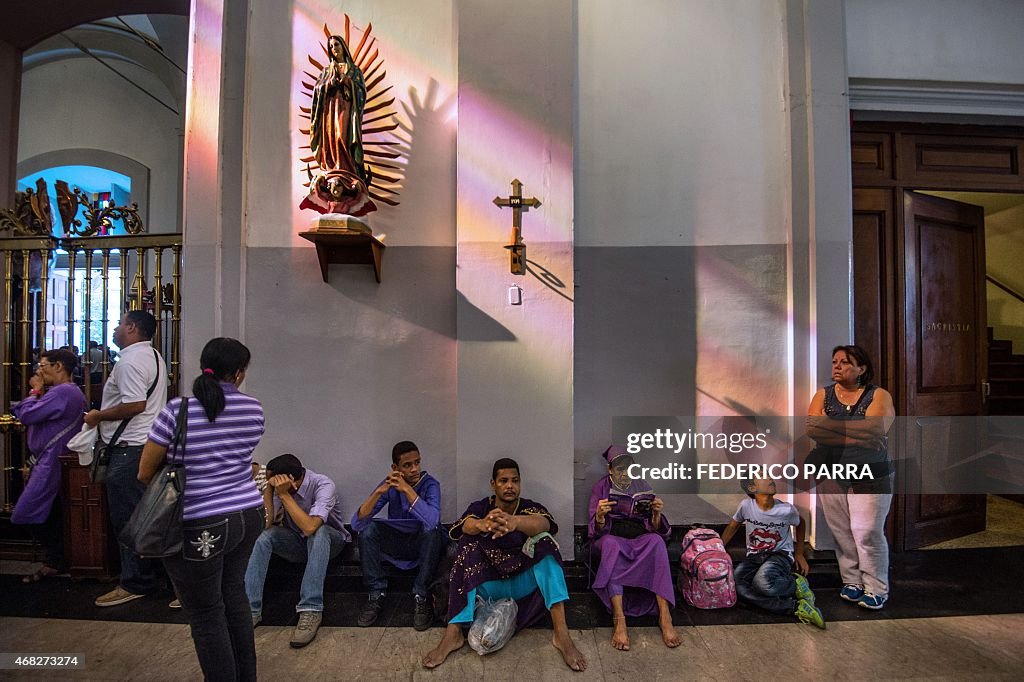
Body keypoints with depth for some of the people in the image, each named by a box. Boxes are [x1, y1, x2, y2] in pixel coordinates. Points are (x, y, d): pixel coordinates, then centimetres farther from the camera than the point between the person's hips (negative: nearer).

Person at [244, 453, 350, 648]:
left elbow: (310, 527, -40)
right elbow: (265, 523, -18)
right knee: (264, 535, -23)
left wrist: (284, 494, -37)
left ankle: (311, 610, -35)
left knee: (318, 532, -38)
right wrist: (268, 488, -26)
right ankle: (250, 609, -20)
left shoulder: (323, 485, -28)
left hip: (329, 541, -4)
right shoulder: (279, 486, -14)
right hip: (296, 542, 5)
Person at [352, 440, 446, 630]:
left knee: (431, 529, -35)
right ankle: (377, 594, -12)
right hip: (396, 543, 3)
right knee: (368, 528, -23)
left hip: (424, 543, -2)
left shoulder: (430, 484, -19)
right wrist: (380, 491, -35)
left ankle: (421, 597, -19)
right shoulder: (389, 483, -12)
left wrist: (407, 489, -41)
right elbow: (356, 523, -21)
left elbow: (432, 520, -40)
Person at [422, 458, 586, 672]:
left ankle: (561, 634, -32)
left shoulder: (531, 507, -5)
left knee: (544, 541, -25)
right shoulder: (480, 507, -3)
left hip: (523, 583, 0)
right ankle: (453, 633, -31)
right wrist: (481, 524, -54)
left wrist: (515, 521, -54)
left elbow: (543, 523, -31)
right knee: (468, 544, -25)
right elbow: (466, 525, -28)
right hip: (488, 584, 0)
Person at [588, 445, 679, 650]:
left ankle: (664, 615, -37)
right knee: (611, 544, -38)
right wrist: (600, 515, -27)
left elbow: (656, 529, 7)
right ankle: (619, 619, -44)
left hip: (640, 539, 2)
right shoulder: (601, 487, 4)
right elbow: (597, 530, -3)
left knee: (657, 541, -32)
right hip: (612, 538, -2)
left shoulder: (642, 487, 10)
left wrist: (657, 513, -16)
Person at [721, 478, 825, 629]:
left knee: (762, 582, -37)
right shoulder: (746, 506, -11)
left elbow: (800, 524, 13)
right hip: (754, 557, 2)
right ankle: (796, 607, -25)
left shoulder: (787, 510, -12)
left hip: (780, 554, -2)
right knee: (738, 587, -30)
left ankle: (796, 584, -6)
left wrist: (799, 554, 11)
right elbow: (733, 526, 8)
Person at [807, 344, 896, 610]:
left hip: (870, 476, -2)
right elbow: (812, 429, -10)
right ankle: (852, 582, 22)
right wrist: (856, 436, -15)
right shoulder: (823, 395, 5)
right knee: (841, 533, 7)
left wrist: (830, 426, -17)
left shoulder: (879, 396, -2)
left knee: (867, 532, -2)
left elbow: (874, 430, -19)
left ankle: (876, 590, 13)